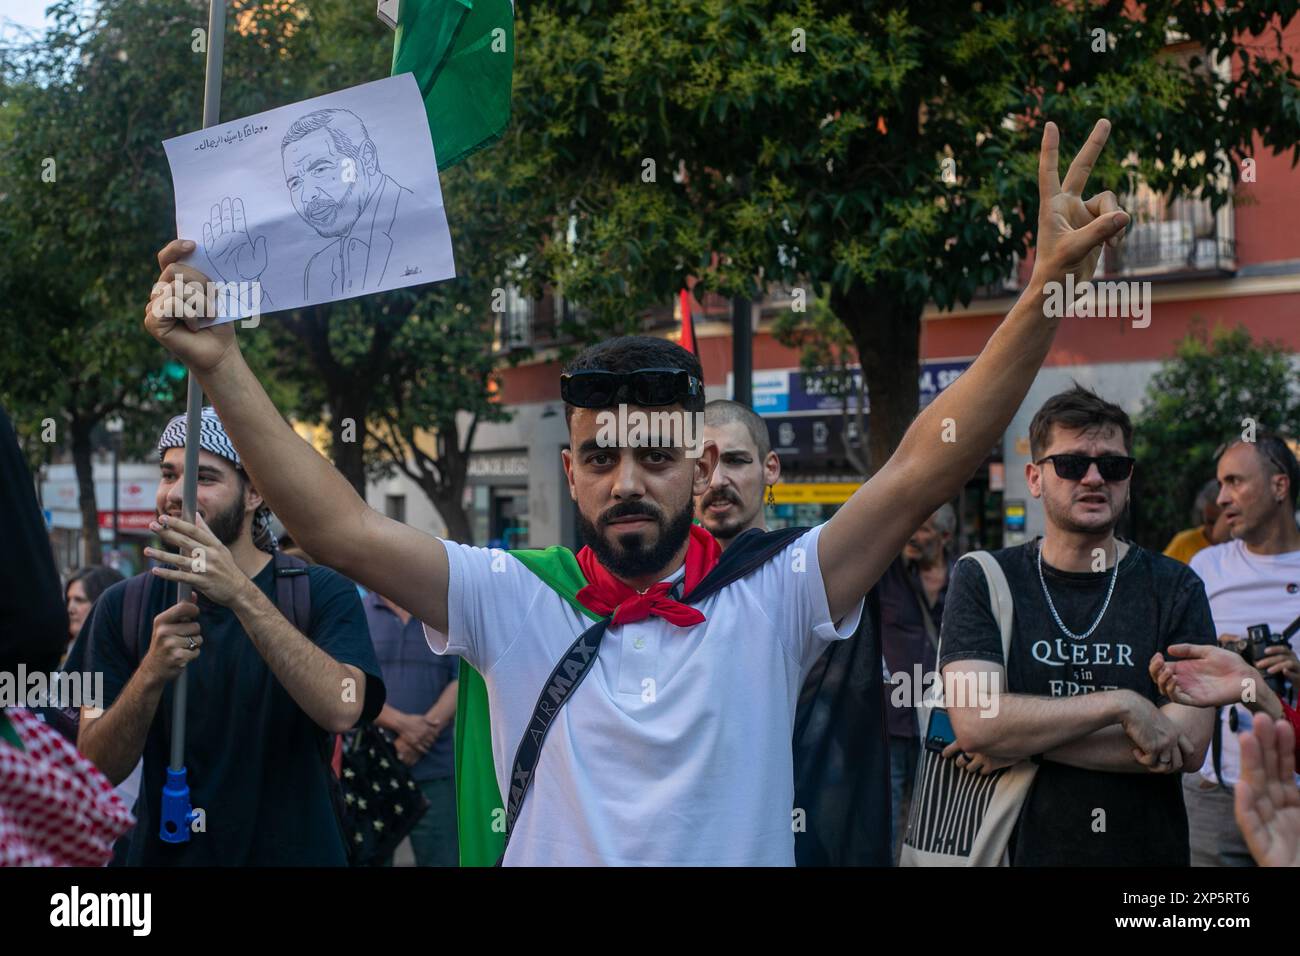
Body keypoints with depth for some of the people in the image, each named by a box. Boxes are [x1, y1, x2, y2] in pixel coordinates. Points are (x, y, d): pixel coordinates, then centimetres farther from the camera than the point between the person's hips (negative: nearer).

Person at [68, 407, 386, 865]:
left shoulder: (321, 592, -10)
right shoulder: (123, 605, -3)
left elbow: (341, 709, -27)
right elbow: (97, 770, -8)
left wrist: (241, 594, -34)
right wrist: (151, 674, -26)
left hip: (294, 851, -2)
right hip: (163, 853, 2)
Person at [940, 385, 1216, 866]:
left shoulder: (1174, 588, -4)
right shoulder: (982, 582, -5)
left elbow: (1188, 744, -14)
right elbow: (975, 722, -18)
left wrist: (1022, 740, -16)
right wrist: (1120, 705, -21)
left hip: (1147, 849, 0)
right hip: (1021, 848, 0)